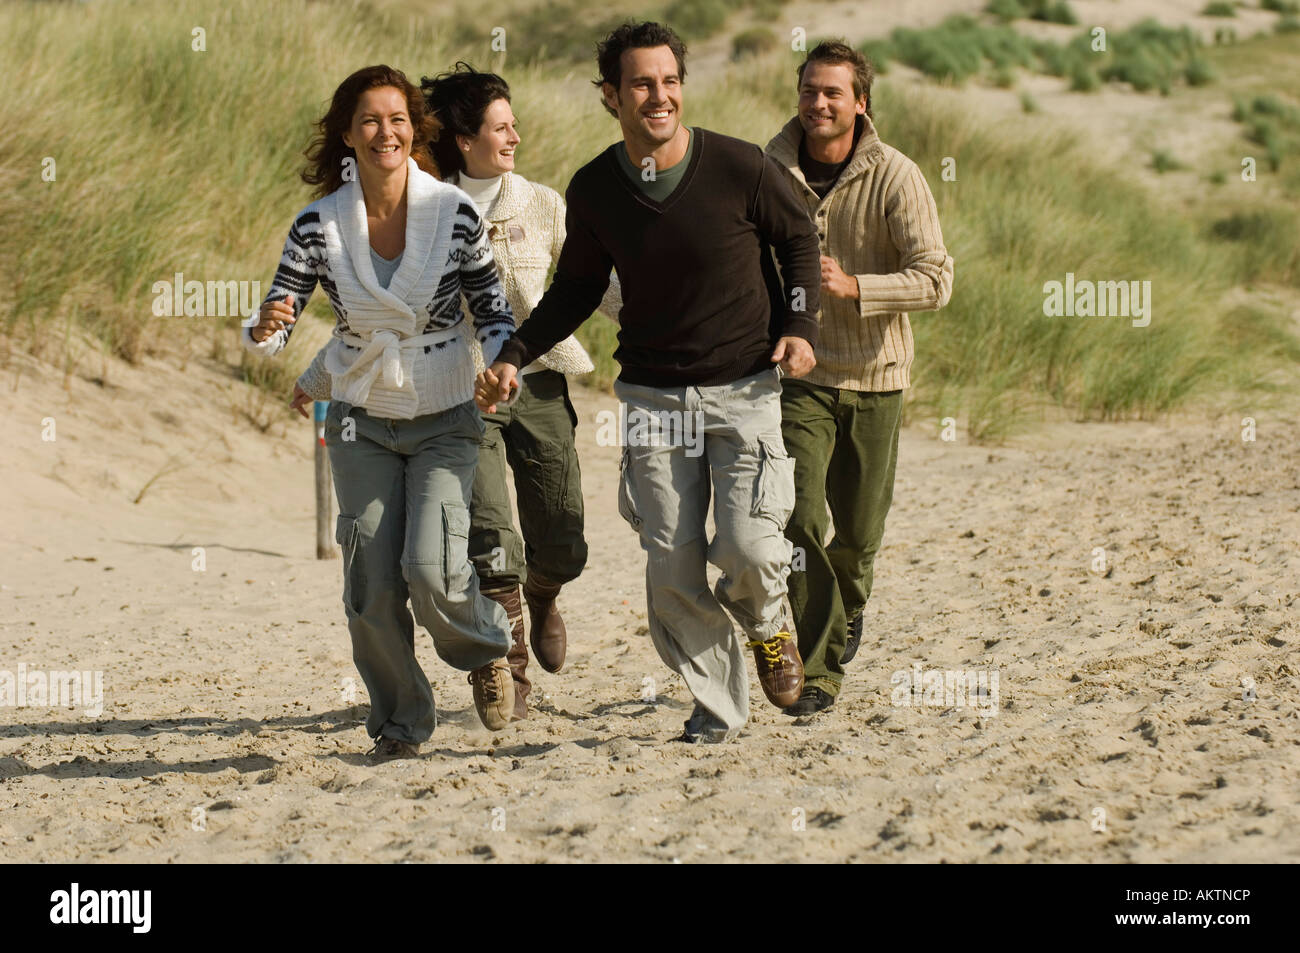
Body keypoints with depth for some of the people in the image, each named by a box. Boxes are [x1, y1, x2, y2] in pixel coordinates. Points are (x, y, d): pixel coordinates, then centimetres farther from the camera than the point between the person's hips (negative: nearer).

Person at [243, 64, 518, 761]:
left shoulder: (455, 213, -10)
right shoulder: (319, 224, -8)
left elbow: (491, 307, 1)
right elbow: (272, 328, -6)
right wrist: (266, 330, -30)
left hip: (443, 421, -2)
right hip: (362, 424, 2)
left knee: (431, 567, -19)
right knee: (372, 587, -2)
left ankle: (485, 648, 15)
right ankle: (400, 724, 21)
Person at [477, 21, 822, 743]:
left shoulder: (739, 168, -10)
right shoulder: (593, 191, -2)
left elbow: (798, 238, 7)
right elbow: (577, 287, 13)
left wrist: (800, 326, -5)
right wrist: (515, 356, 3)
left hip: (745, 389, -2)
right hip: (653, 393, 2)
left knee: (748, 548, -15)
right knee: (673, 565, -4)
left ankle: (766, 626, 20)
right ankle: (716, 708, 13)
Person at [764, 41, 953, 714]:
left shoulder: (894, 178, -11)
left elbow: (936, 280, -16)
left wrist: (853, 287, -28)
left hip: (875, 377, 0)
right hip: (797, 373, 0)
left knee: (858, 529, 10)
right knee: (798, 517, -17)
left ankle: (847, 610, 44)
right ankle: (819, 668, -9)